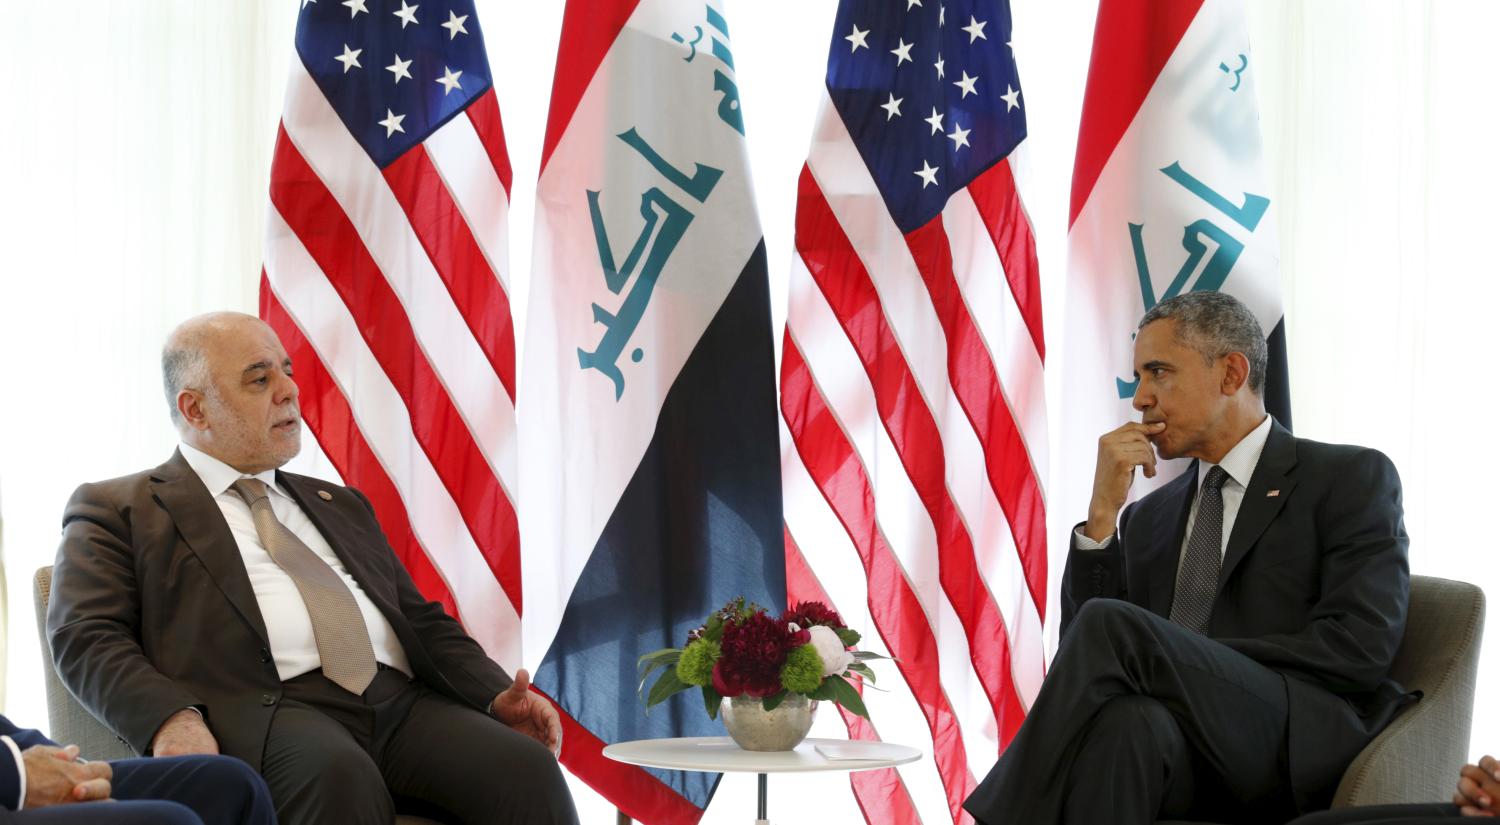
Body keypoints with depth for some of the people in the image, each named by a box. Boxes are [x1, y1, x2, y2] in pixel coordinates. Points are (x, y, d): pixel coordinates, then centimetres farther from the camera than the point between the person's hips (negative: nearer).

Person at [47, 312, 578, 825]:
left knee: (527, 768, -26)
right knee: (339, 776, -40)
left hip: (403, 707, 5)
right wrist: (171, 719, -19)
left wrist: (496, 695, 7)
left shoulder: (340, 506, 33)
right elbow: (86, 638, 2)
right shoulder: (118, 511, 15)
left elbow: (420, 618, 29)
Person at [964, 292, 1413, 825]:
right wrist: (1103, 511, 6)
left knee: (1110, 627, -27)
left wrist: (1188, 662, -10)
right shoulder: (1148, 517, 26)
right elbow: (1084, 669, 15)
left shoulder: (1353, 478, 10)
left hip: (1311, 748, -3)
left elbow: (1361, 647, -5)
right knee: (1131, 717, -36)